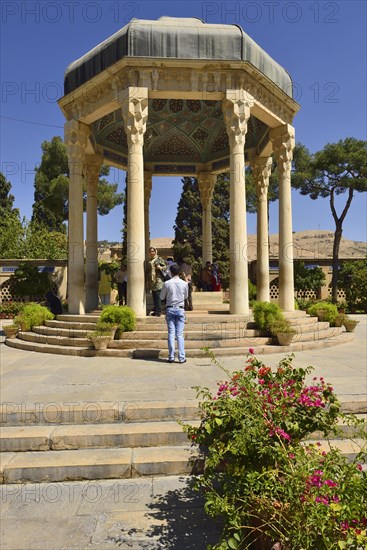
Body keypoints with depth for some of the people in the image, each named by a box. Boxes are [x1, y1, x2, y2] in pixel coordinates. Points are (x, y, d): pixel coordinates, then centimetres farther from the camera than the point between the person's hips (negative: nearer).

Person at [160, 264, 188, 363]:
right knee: (180, 334, 3)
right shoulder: (184, 284, -3)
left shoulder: (167, 283, -6)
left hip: (170, 309, 0)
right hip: (180, 309, 0)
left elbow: (162, 297, 4)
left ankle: (171, 357, 4)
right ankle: (181, 357, 2)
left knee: (171, 333, 3)